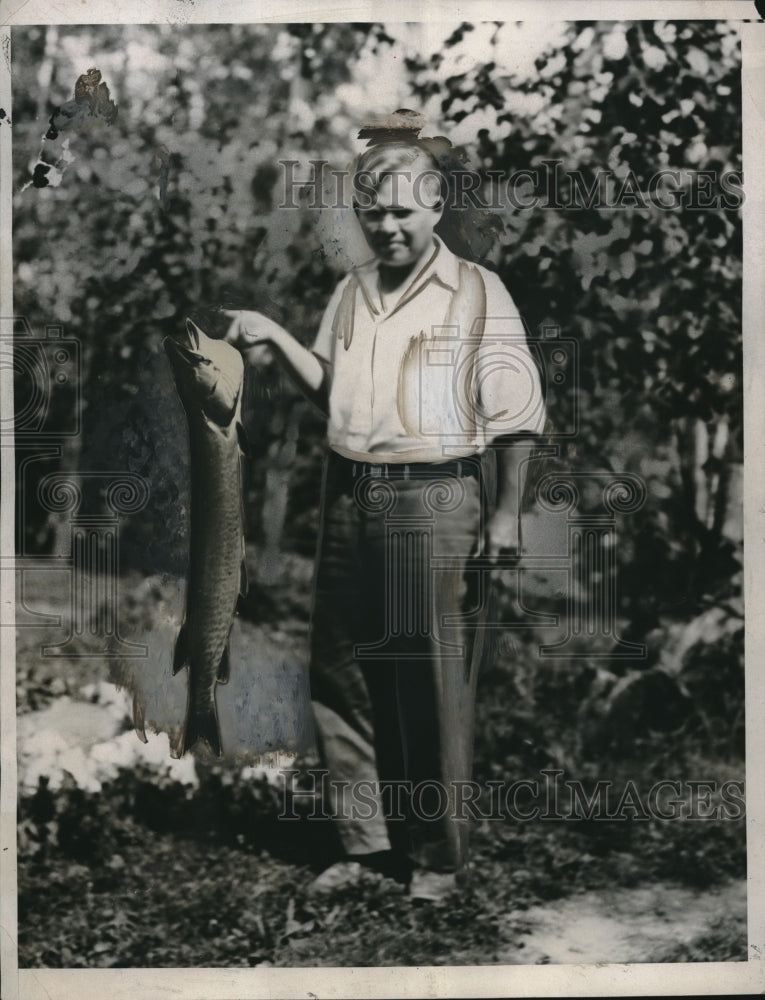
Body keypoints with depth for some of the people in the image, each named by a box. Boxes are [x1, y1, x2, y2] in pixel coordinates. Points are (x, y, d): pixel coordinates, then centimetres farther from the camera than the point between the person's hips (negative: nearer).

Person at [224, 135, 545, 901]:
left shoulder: (478, 293, -1)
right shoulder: (349, 294, 14)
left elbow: (515, 416, -4)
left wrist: (505, 513, -9)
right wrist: (275, 339, 7)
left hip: (436, 504, -5)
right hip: (350, 501, 6)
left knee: (435, 689, 1)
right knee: (343, 681, 9)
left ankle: (437, 856, 16)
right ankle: (363, 843, 23)